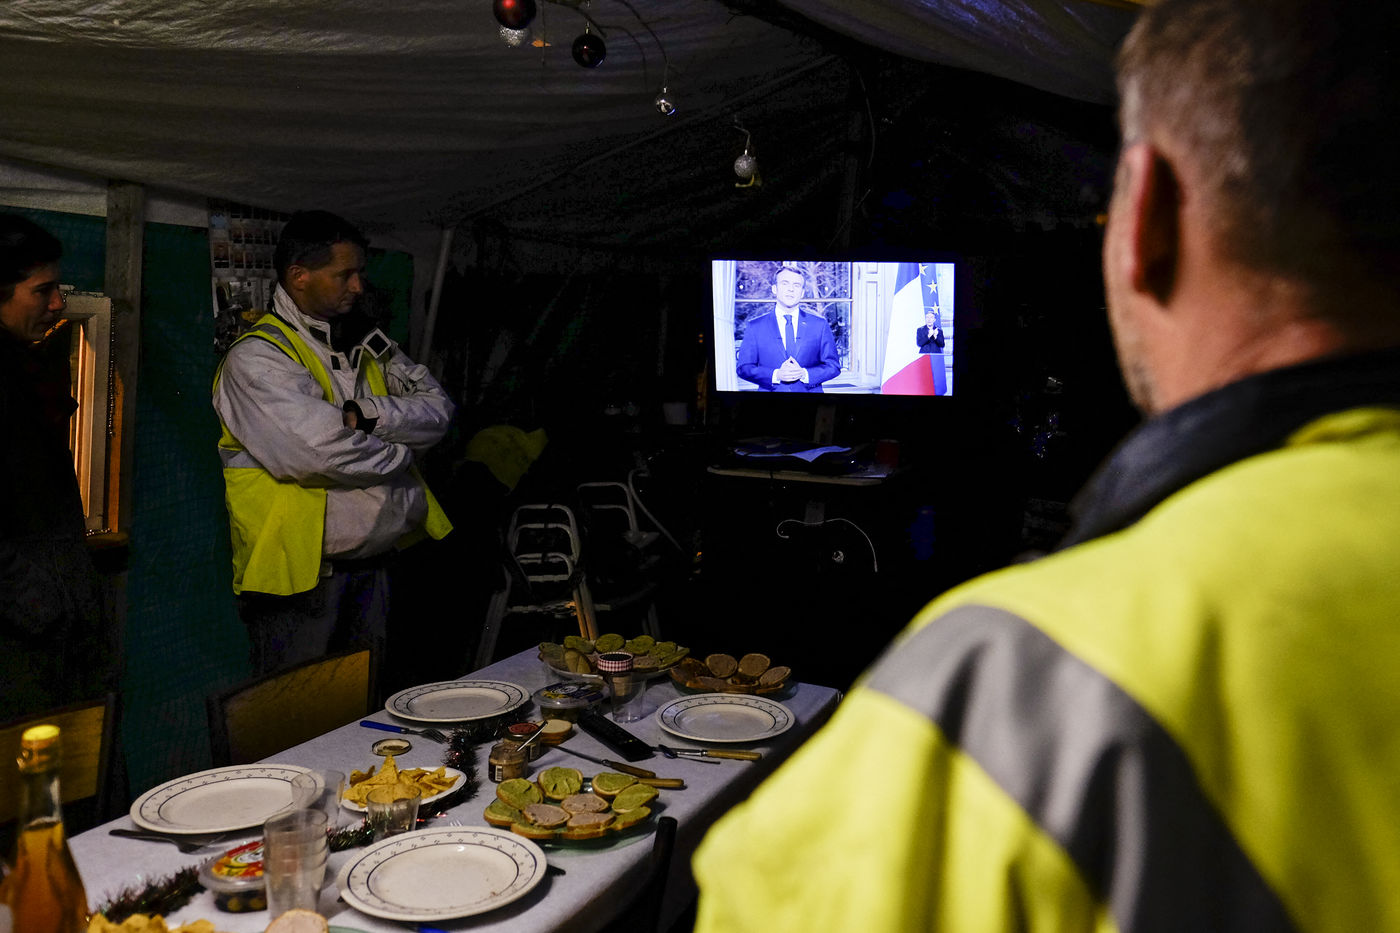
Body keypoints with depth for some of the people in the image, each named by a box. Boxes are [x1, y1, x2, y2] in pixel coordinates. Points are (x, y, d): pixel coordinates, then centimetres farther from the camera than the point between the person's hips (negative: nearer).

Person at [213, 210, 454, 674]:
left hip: (374, 563, 7)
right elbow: (325, 452, -24)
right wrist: (400, 452, -6)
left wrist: (365, 413, -15)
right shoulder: (256, 358, -11)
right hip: (303, 572, -7)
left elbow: (438, 409, 1)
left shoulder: (367, 343, 12)